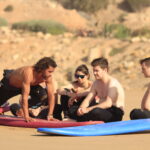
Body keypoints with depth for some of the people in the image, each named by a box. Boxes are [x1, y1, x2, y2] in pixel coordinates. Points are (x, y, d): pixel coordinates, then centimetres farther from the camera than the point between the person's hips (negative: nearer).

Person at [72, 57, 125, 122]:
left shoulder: (113, 83, -16)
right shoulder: (96, 83, 10)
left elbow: (108, 103, -28)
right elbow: (88, 99, 4)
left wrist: (88, 109, -35)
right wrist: (81, 108, -20)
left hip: (115, 114, -8)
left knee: (95, 111, -38)